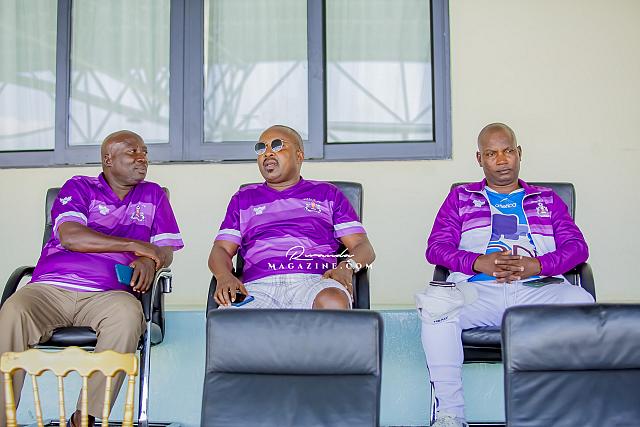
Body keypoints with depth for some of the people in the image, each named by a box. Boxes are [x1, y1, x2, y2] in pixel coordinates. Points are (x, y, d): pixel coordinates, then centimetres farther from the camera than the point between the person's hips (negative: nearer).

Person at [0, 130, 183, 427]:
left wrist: (149, 261, -9)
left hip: (108, 294, 1)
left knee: (127, 316, -35)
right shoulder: (79, 188, 13)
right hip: (51, 288, -1)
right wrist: (135, 245, -5)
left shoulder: (153, 195, 22)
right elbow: (70, 236, -4)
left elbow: (166, 249, 17)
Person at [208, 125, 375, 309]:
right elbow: (221, 250, 19)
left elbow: (363, 247, 17)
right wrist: (224, 277, -5)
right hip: (259, 286, 1)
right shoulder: (243, 198, 30)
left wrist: (346, 267, -7)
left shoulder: (327, 193, 25)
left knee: (334, 303, -40)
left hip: (315, 281, 0)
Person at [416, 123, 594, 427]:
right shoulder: (461, 198, 24)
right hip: (478, 289, 0)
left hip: (537, 288, 1)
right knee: (435, 303, -33)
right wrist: (478, 262, -9)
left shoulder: (547, 200, 27)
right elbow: (436, 247, 11)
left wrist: (538, 264, -9)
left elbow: (577, 246, 13)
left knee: (581, 303, -33)